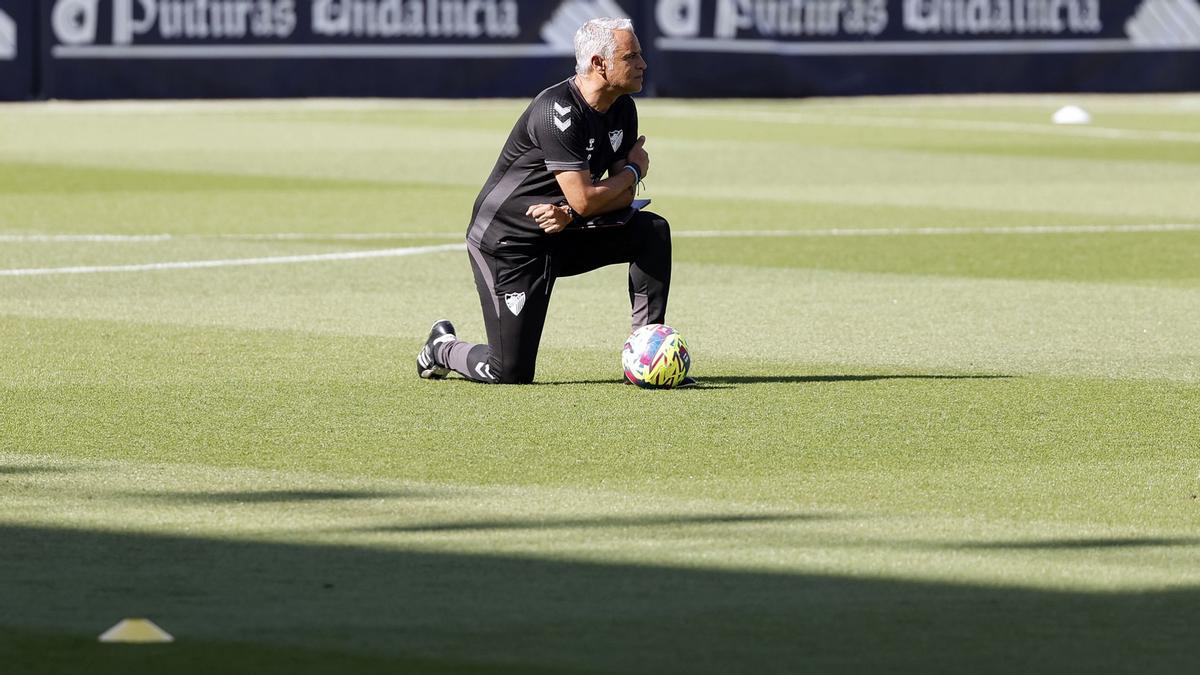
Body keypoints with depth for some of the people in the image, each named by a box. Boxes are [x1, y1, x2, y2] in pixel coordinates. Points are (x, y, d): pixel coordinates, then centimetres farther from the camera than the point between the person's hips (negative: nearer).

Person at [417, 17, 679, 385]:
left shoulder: (622, 109, 1)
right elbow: (585, 199, -27)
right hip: (506, 241, -8)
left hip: (560, 235, 8)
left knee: (653, 231, -10)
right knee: (511, 374, -10)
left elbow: (624, 196, 2)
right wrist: (633, 170, -9)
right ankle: (443, 348, 23)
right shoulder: (559, 112, -26)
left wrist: (570, 214, -18)